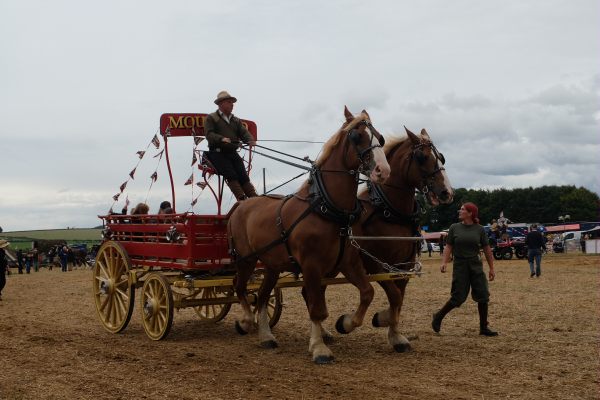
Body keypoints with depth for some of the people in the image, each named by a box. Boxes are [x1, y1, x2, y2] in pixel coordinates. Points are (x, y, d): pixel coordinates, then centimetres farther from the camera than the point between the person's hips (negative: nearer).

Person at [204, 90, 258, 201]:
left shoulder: (236, 120, 25)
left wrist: (251, 141, -14)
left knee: (243, 175, -13)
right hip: (217, 152, -4)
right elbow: (209, 134, -7)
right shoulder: (211, 118, 8)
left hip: (232, 153, 5)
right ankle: (242, 199, -32)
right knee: (231, 175, -23)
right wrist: (221, 138, -27)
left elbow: (244, 133, 10)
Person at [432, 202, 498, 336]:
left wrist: (491, 268, 6)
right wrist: (444, 262, -14)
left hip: (476, 266, 2)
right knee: (458, 297, -4)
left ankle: (483, 328, 10)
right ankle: (438, 317, 18)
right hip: (460, 266, -2)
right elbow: (448, 247, 0)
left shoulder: (479, 229, 2)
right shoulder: (454, 228, 1)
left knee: (483, 296, -1)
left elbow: (487, 249, 6)